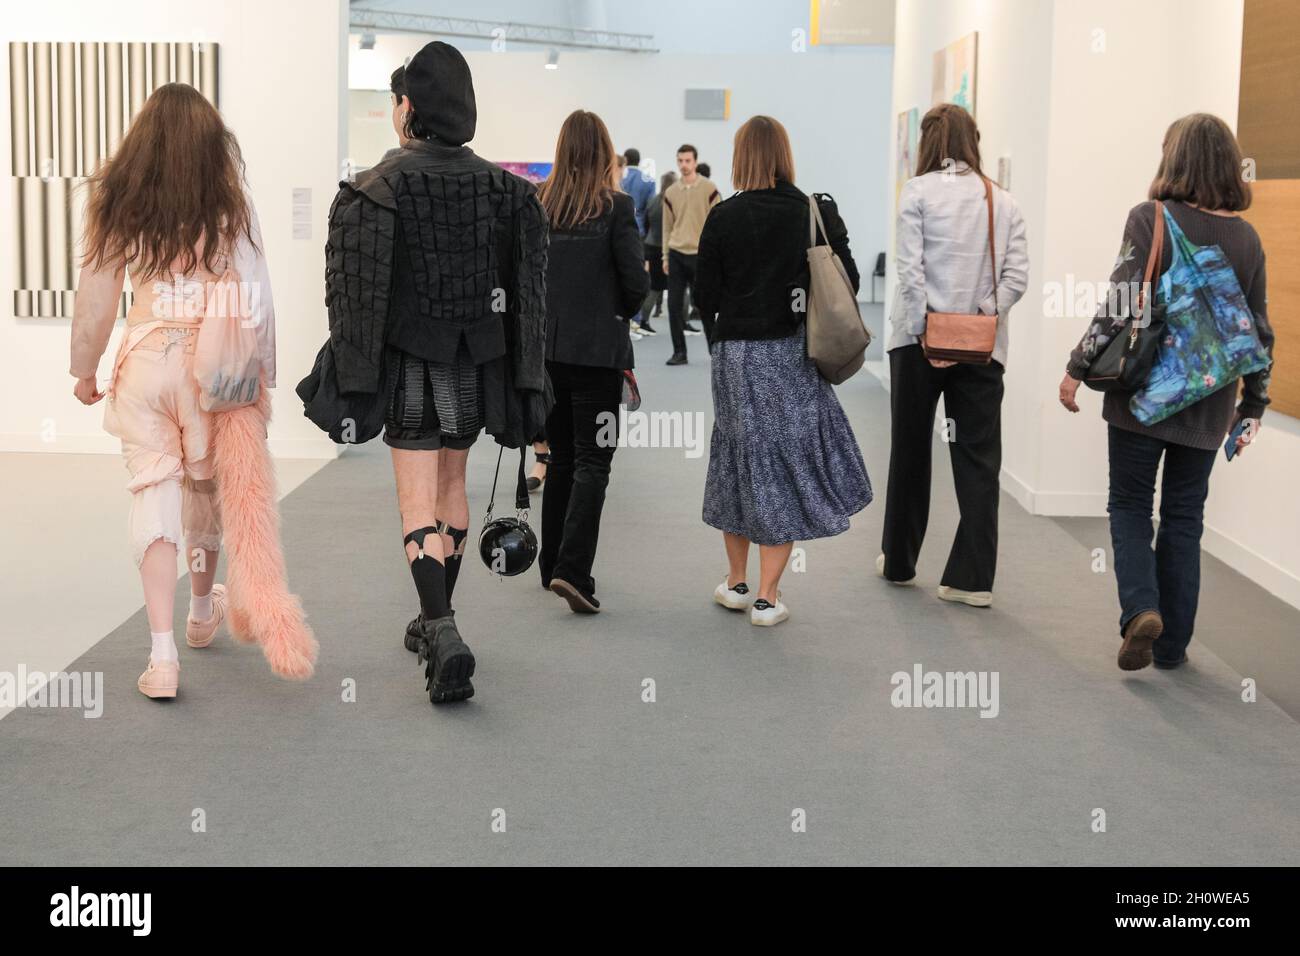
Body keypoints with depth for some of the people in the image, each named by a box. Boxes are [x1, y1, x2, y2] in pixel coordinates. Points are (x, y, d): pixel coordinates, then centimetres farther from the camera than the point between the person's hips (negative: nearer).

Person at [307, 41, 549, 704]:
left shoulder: (379, 189, -9)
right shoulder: (501, 188, 4)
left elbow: (355, 293, -13)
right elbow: (527, 289, 3)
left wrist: (351, 377, -9)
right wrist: (520, 378, 7)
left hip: (409, 363, -4)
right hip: (475, 363, 5)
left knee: (418, 500, -5)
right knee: (452, 486, 18)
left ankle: (443, 636, -20)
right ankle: (436, 620, 29)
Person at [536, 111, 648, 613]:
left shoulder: (535, 203, 1)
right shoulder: (615, 205, -9)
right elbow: (636, 280, -10)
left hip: (545, 344, 4)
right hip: (597, 347, -4)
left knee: (561, 457, 17)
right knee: (592, 461, -2)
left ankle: (553, 563, 23)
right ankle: (573, 569, -14)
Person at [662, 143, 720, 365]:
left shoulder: (709, 189, -2)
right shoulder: (670, 192, 9)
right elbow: (667, 227, 14)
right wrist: (666, 256, 9)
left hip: (700, 255, -3)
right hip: (677, 254, 3)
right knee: (674, 304, -1)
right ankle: (679, 352, 6)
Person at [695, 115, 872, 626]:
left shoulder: (723, 217, -6)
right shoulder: (816, 212, -5)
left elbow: (706, 295, -3)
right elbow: (848, 282, -3)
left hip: (735, 353, 0)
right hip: (793, 354, 0)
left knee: (739, 455, 15)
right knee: (785, 460, 5)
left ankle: (737, 581, 25)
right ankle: (767, 597, 4)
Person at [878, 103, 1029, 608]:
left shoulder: (918, 191, -4)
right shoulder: (1003, 201, 7)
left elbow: (910, 271, -12)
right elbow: (1017, 276, -2)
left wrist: (924, 333, -11)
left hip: (919, 338, -2)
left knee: (910, 452, 12)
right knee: (979, 461, 4)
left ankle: (899, 562, 23)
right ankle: (973, 577, 1)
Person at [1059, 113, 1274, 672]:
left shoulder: (1150, 219, -9)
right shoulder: (1246, 238, 3)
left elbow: (1122, 305, -16)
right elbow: (1259, 333, 6)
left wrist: (1078, 368, -8)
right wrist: (1253, 406, 15)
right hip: (1206, 404, 3)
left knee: (1130, 504, 11)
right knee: (1185, 516, 13)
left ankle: (1141, 607, -11)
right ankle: (1172, 642, 16)